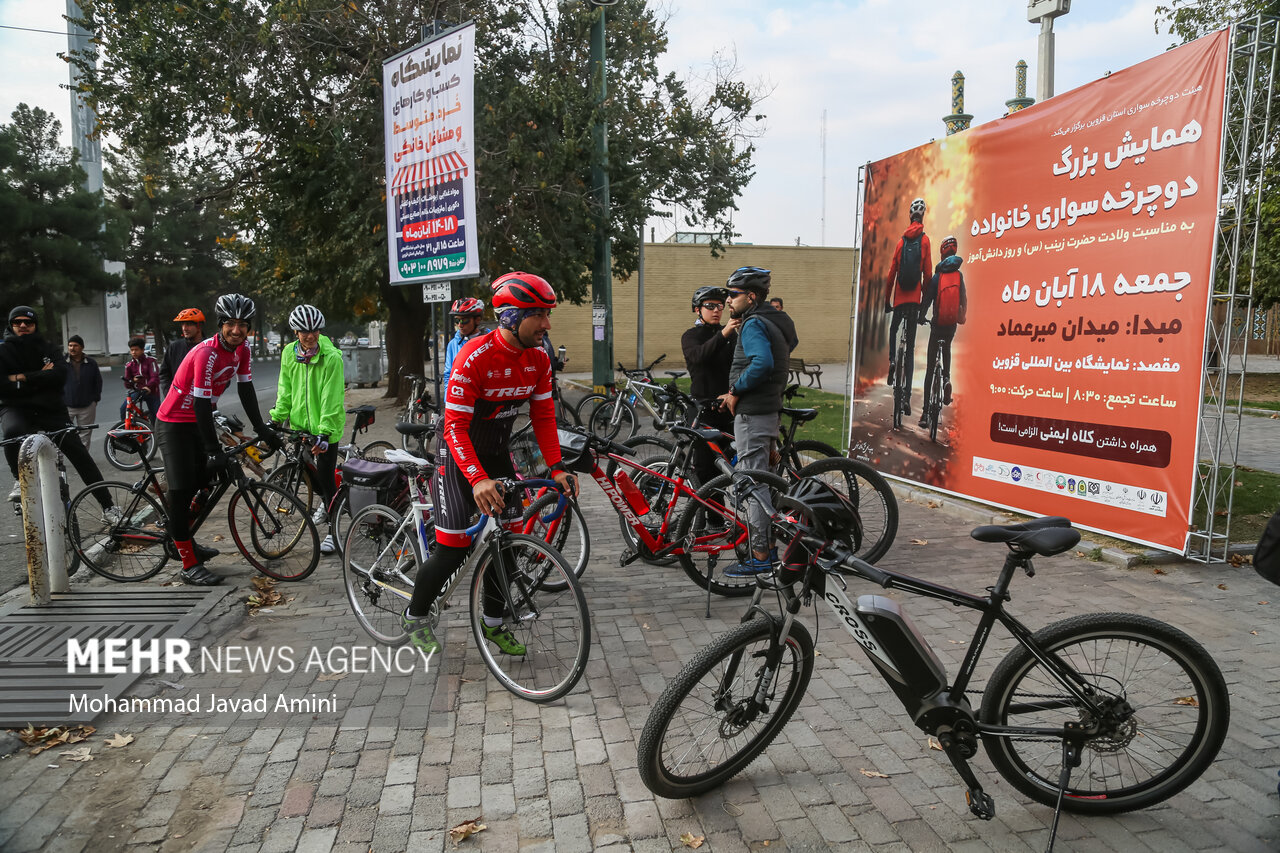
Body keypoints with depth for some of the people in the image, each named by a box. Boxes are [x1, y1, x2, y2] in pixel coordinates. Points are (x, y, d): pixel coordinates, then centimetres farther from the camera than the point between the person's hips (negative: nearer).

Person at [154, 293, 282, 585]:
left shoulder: (241, 350, -4)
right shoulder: (207, 353, -27)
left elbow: (246, 390, 3)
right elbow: (202, 404, -29)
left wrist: (262, 429, 0)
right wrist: (213, 450, -29)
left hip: (197, 423, 8)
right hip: (173, 425, -8)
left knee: (207, 483, 15)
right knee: (182, 492, -9)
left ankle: (185, 542, 34)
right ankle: (189, 566, -4)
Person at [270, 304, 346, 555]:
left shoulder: (332, 357, -18)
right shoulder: (289, 353, -1)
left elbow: (331, 398, -21)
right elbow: (285, 391, 9)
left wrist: (324, 432, -26)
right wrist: (276, 418, 5)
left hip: (326, 426, -6)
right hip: (299, 422, 6)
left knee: (326, 475, -5)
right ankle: (326, 502, 45)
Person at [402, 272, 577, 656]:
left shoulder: (538, 358, -8)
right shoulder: (475, 357, -28)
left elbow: (543, 416, -3)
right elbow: (455, 426, -30)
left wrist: (556, 468, -15)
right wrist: (478, 480, -42)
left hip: (498, 452, 6)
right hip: (459, 453, -6)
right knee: (454, 546, -8)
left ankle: (493, 623, 22)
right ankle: (415, 616, 18)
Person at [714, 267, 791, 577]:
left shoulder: (753, 324, -13)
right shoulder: (772, 323, 19)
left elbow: (762, 363, -30)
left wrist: (736, 391, -18)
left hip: (752, 415, -11)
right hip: (769, 411, 11)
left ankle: (760, 557, -1)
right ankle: (768, 547, 25)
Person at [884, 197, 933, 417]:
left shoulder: (901, 241, 8)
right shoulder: (925, 240, 3)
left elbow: (891, 273, 8)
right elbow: (928, 273, -3)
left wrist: (887, 299, 17)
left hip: (899, 297, 1)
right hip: (914, 298, -1)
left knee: (894, 329, 29)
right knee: (911, 347, 1)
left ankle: (892, 360, -1)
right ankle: (907, 396, -5)